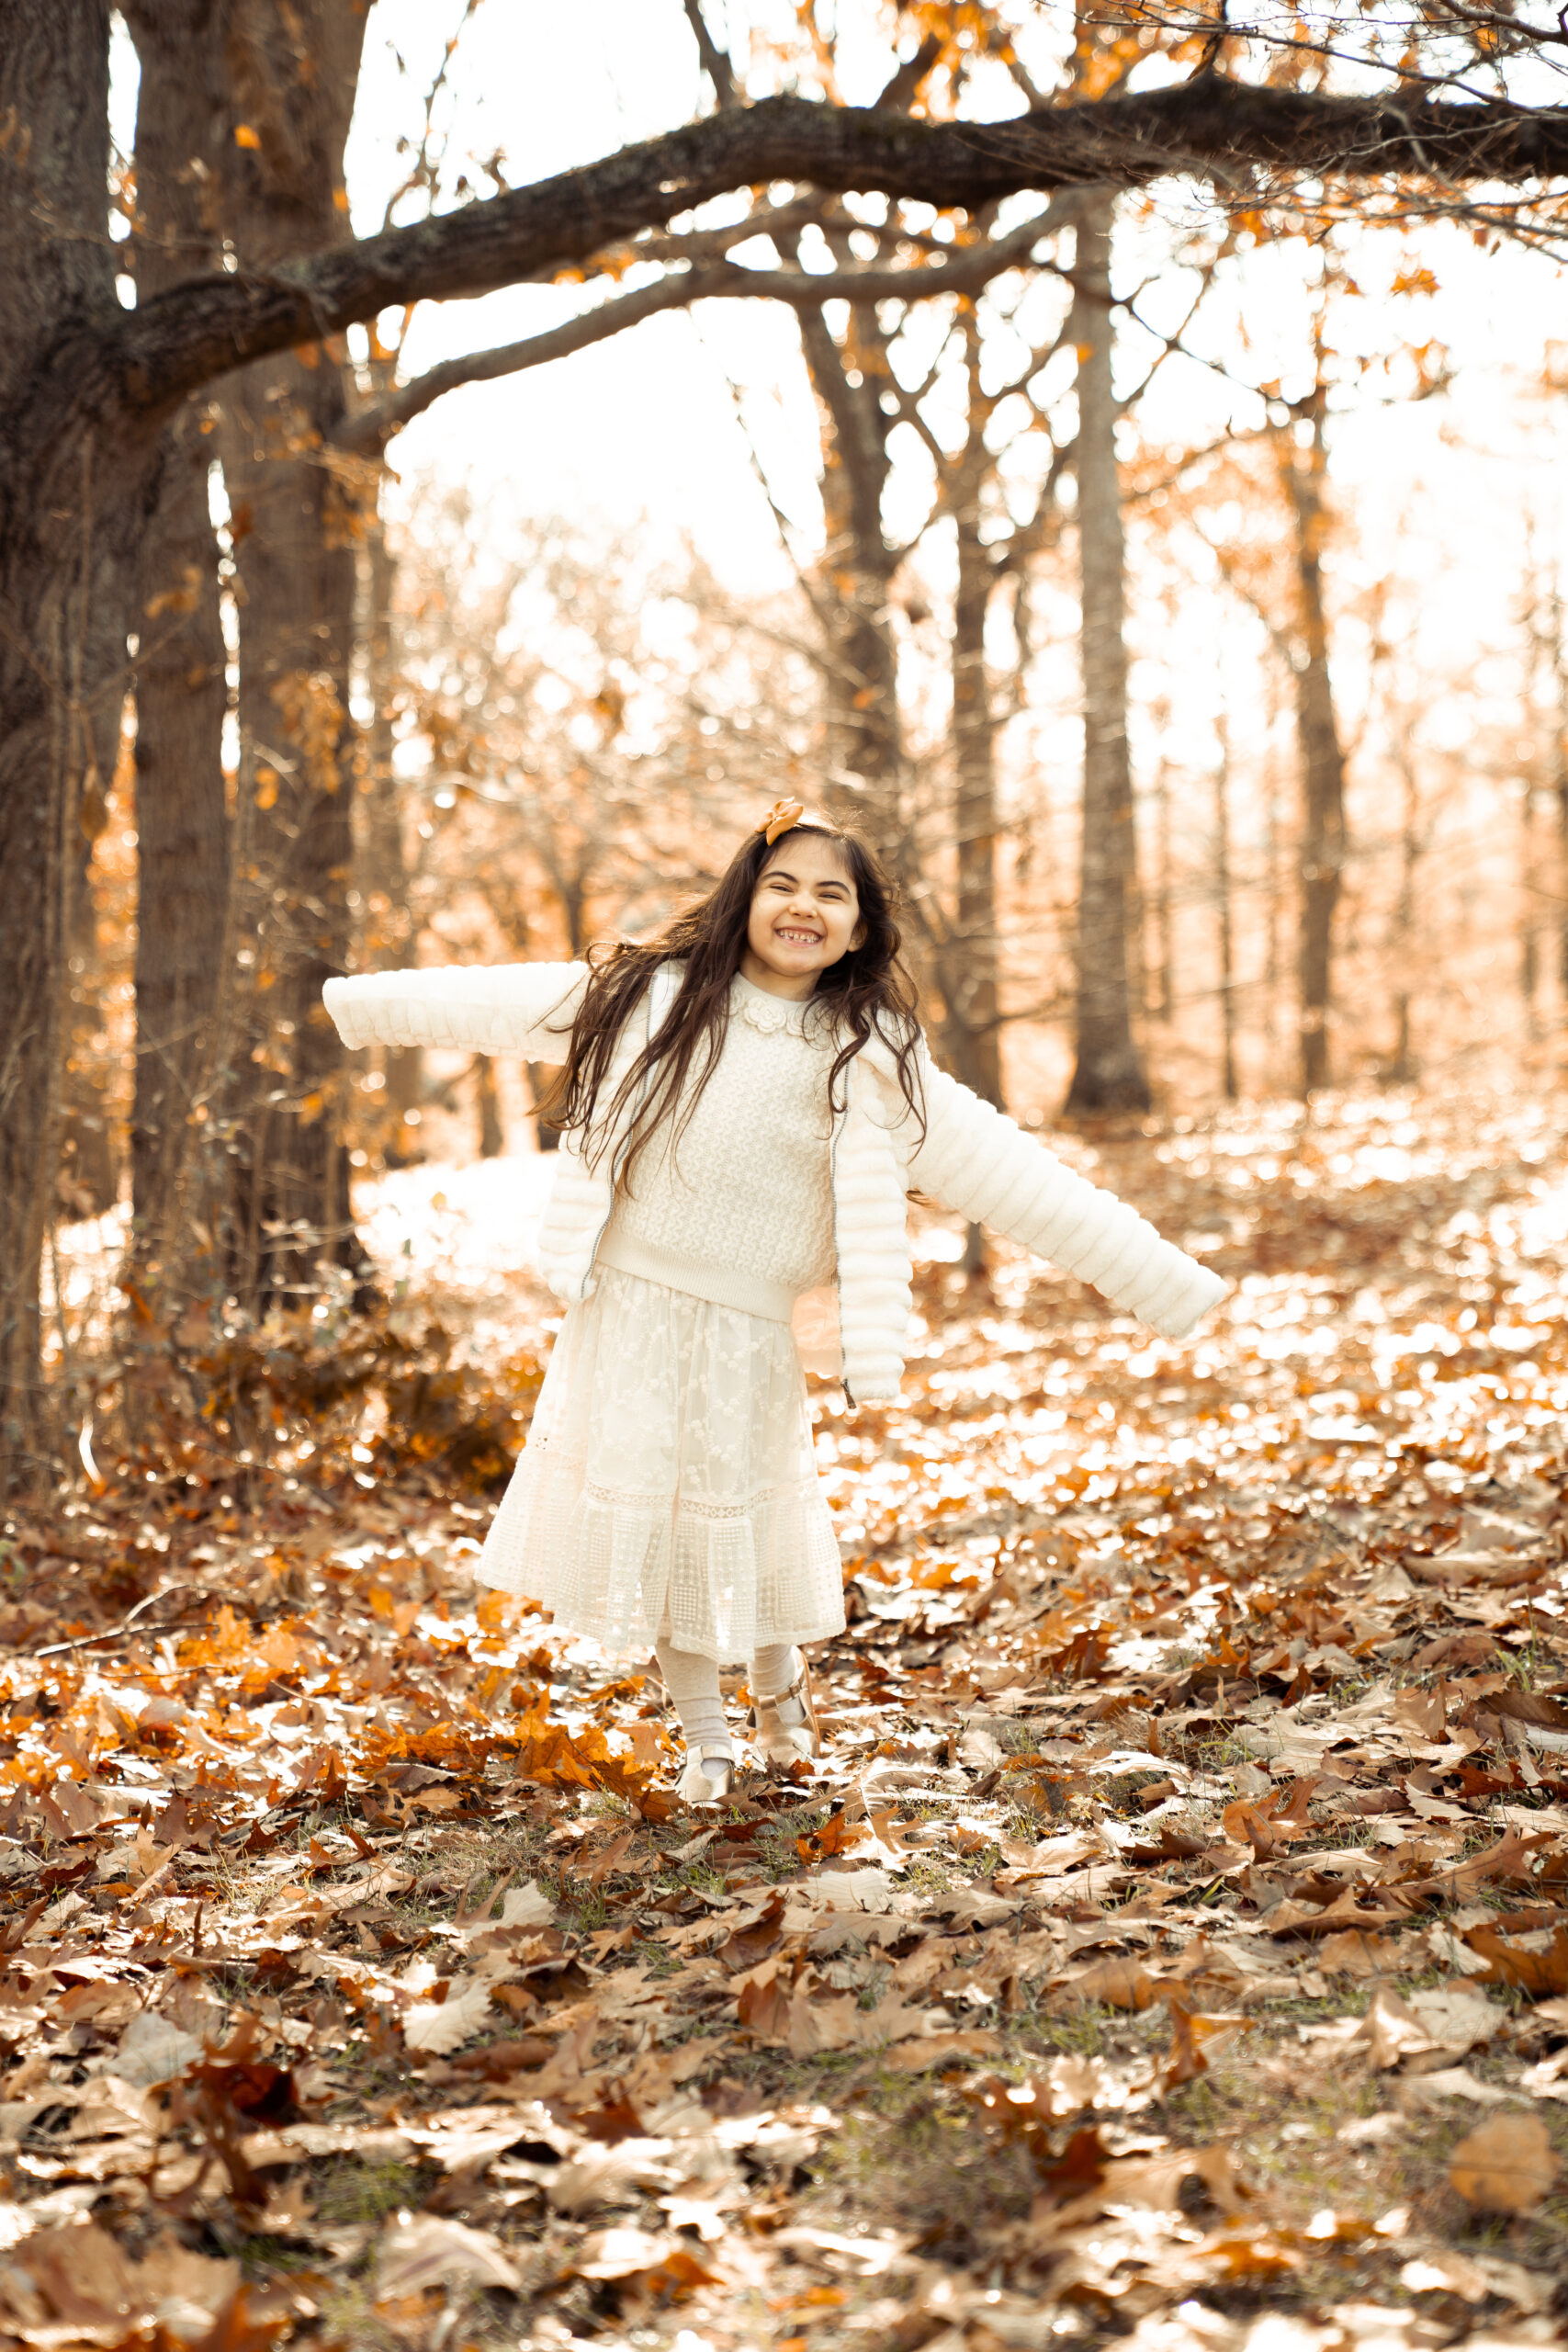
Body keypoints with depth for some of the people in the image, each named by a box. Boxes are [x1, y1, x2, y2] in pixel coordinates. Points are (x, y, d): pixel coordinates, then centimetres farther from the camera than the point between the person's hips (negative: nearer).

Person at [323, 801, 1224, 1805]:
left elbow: (1006, 1174, -7)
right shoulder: (654, 993, 1)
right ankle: (705, 1733, 25)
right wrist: (357, 1001, 21)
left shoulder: (871, 1063, -5)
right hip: (628, 1308, 2)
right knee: (638, 1513, 5)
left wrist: (1163, 1280, -11)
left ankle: (780, 1667, 36)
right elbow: (506, 1003, 13)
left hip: (747, 1334, -2)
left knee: (740, 1518, 1)